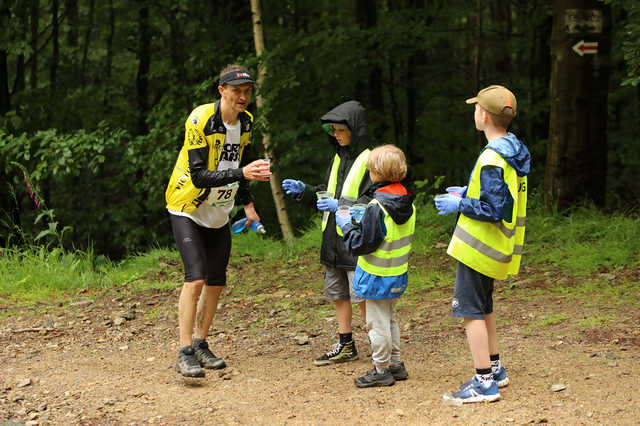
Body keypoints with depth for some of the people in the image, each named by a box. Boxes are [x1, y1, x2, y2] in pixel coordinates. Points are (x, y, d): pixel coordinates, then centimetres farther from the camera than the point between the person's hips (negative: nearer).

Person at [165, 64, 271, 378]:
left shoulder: (246, 122, 0)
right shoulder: (200, 120, -23)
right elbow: (199, 176, -30)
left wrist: (247, 204, 13)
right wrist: (243, 174, -39)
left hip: (219, 215, 7)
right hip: (187, 210, -7)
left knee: (216, 283, 7)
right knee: (196, 278, -17)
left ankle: (201, 345, 22)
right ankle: (185, 354, -13)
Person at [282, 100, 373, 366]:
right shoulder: (338, 158, 15)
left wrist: (342, 206, -24)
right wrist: (304, 190, 7)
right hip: (333, 240, 8)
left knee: (363, 296, -5)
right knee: (338, 294, 13)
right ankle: (345, 346, 24)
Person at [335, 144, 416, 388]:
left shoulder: (377, 207, -23)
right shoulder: (408, 204, 1)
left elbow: (361, 244, -21)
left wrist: (346, 226, -4)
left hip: (377, 276, -8)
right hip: (398, 275, 8)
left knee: (377, 323, 1)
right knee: (390, 318, 21)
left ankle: (381, 370, 7)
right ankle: (396, 363, 27)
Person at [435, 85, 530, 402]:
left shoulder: (492, 159, -24)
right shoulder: (514, 151, 8)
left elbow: (494, 210, -26)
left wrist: (460, 204, -14)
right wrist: (467, 192, 16)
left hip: (479, 246, -10)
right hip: (497, 246, 10)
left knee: (470, 311, -5)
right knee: (483, 307, 22)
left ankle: (485, 382, -4)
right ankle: (495, 369, 32)